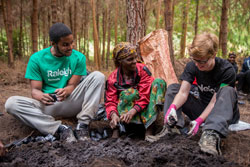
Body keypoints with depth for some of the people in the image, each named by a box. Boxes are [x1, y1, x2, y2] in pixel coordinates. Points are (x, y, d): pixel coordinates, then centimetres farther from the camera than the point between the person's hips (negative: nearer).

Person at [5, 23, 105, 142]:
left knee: (98, 76, -19)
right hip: (48, 105, 0)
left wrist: (65, 91, -32)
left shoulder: (78, 57, -2)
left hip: (71, 103, 0)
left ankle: (82, 124, -27)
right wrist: (41, 97, -32)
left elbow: (73, 85, -6)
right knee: (11, 103, -25)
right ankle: (60, 128, -31)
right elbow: (35, 89, -7)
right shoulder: (36, 59, -4)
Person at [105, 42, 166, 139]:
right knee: (129, 92, -33)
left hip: (141, 108, 2)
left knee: (159, 82, -22)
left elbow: (145, 96, -17)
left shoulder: (142, 70, -11)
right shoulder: (113, 79, -9)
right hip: (125, 108, -2)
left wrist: (132, 112, -34)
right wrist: (113, 115, -35)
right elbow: (110, 101, -10)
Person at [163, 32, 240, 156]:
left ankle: (212, 135, -52)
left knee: (227, 91, -36)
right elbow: (183, 92, -17)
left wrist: (199, 120, -36)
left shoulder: (227, 70, -22)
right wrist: (173, 107, -37)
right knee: (173, 87, -11)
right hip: (203, 109, 4)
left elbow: (214, 101, -24)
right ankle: (172, 127, -31)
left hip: (224, 113, -4)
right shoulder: (192, 66, -9)